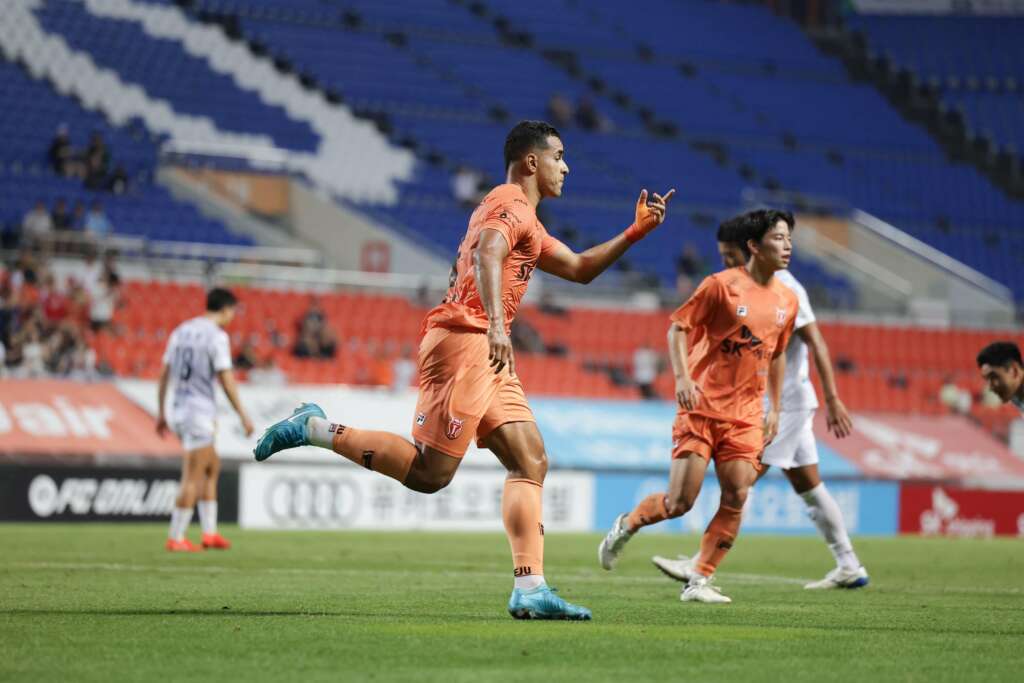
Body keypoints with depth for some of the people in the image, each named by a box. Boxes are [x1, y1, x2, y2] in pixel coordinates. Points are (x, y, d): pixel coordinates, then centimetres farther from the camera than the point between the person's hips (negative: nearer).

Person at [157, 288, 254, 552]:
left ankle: (210, 532, 17)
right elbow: (226, 380, -15)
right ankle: (176, 538, -1)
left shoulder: (181, 331, 11)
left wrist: (160, 412, 19)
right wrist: (243, 415, -8)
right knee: (192, 479, -2)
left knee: (213, 466, 19)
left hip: (179, 411, 8)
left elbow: (164, 374, 13)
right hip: (201, 412, -8)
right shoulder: (217, 336, -11)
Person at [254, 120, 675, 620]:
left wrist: (636, 232, 27)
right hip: (463, 341, -11)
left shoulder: (523, 219, 27)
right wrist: (496, 324, -41)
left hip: (485, 357, 11)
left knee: (531, 463, 3)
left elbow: (579, 269, 35)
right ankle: (316, 430, -4)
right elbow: (487, 253, -27)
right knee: (429, 474, -13)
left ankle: (530, 590, -3)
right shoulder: (512, 205, -6)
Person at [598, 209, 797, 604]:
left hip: (745, 415, 5)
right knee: (680, 502, -8)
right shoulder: (722, 285, -8)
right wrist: (682, 377, -17)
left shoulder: (787, 300, 9)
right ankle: (625, 527, 22)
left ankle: (700, 582, 1)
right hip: (702, 407, -5)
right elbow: (678, 327, -4)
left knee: (737, 498, -8)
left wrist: (774, 409, 18)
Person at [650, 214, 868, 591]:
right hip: (769, 403, 9)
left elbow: (816, 343, -17)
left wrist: (832, 400, -19)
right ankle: (849, 567, 15)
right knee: (808, 487, 11)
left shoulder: (784, 288, -15)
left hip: (785, 403, -9)